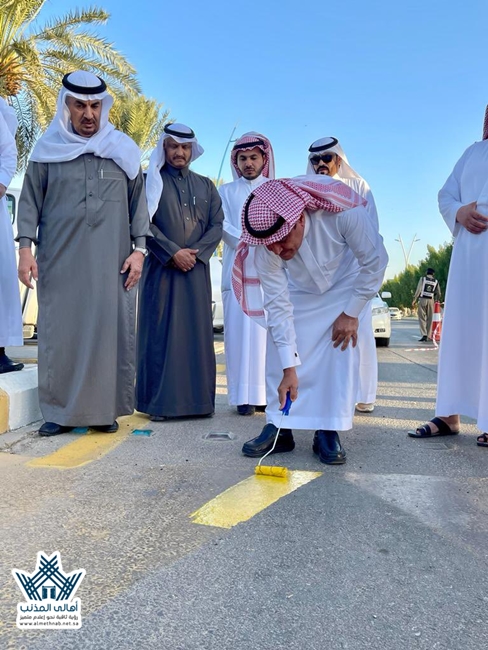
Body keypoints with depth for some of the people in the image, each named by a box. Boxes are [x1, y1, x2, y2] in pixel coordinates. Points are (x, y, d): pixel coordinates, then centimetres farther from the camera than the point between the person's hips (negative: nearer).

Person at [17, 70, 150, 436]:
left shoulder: (123, 150, 11)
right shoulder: (48, 149, 10)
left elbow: (138, 203, 10)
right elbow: (30, 200, 9)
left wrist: (139, 248, 0)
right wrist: (26, 248, -1)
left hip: (110, 262, 0)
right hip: (60, 259, 0)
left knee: (110, 330, -1)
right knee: (60, 332, 0)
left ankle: (105, 409, 8)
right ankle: (59, 412, 7)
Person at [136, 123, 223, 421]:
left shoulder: (206, 186, 17)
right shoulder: (151, 182, 7)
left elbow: (217, 224, 7)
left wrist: (195, 253, -8)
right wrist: (173, 253, -14)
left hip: (196, 270, 3)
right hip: (162, 269, -3)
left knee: (198, 333, 2)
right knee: (160, 333, -4)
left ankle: (198, 399, 8)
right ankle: (160, 402, 1)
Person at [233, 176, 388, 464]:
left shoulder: (344, 212, -41)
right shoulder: (266, 248, -33)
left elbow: (375, 261, -25)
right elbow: (278, 305, -27)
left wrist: (351, 313, -20)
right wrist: (289, 368, -27)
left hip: (344, 286, -1)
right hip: (297, 291, 2)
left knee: (342, 349, -14)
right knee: (279, 351, -8)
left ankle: (328, 432, -3)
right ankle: (278, 428, 2)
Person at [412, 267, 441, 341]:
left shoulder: (423, 279, 1)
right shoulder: (436, 282, 9)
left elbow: (418, 289, -6)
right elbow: (438, 293, 13)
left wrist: (414, 299, -3)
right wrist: (437, 300, 31)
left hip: (422, 299, -2)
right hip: (431, 300, 2)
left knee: (422, 318, 0)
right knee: (429, 319, 7)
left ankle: (424, 334, -13)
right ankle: (428, 336, 7)